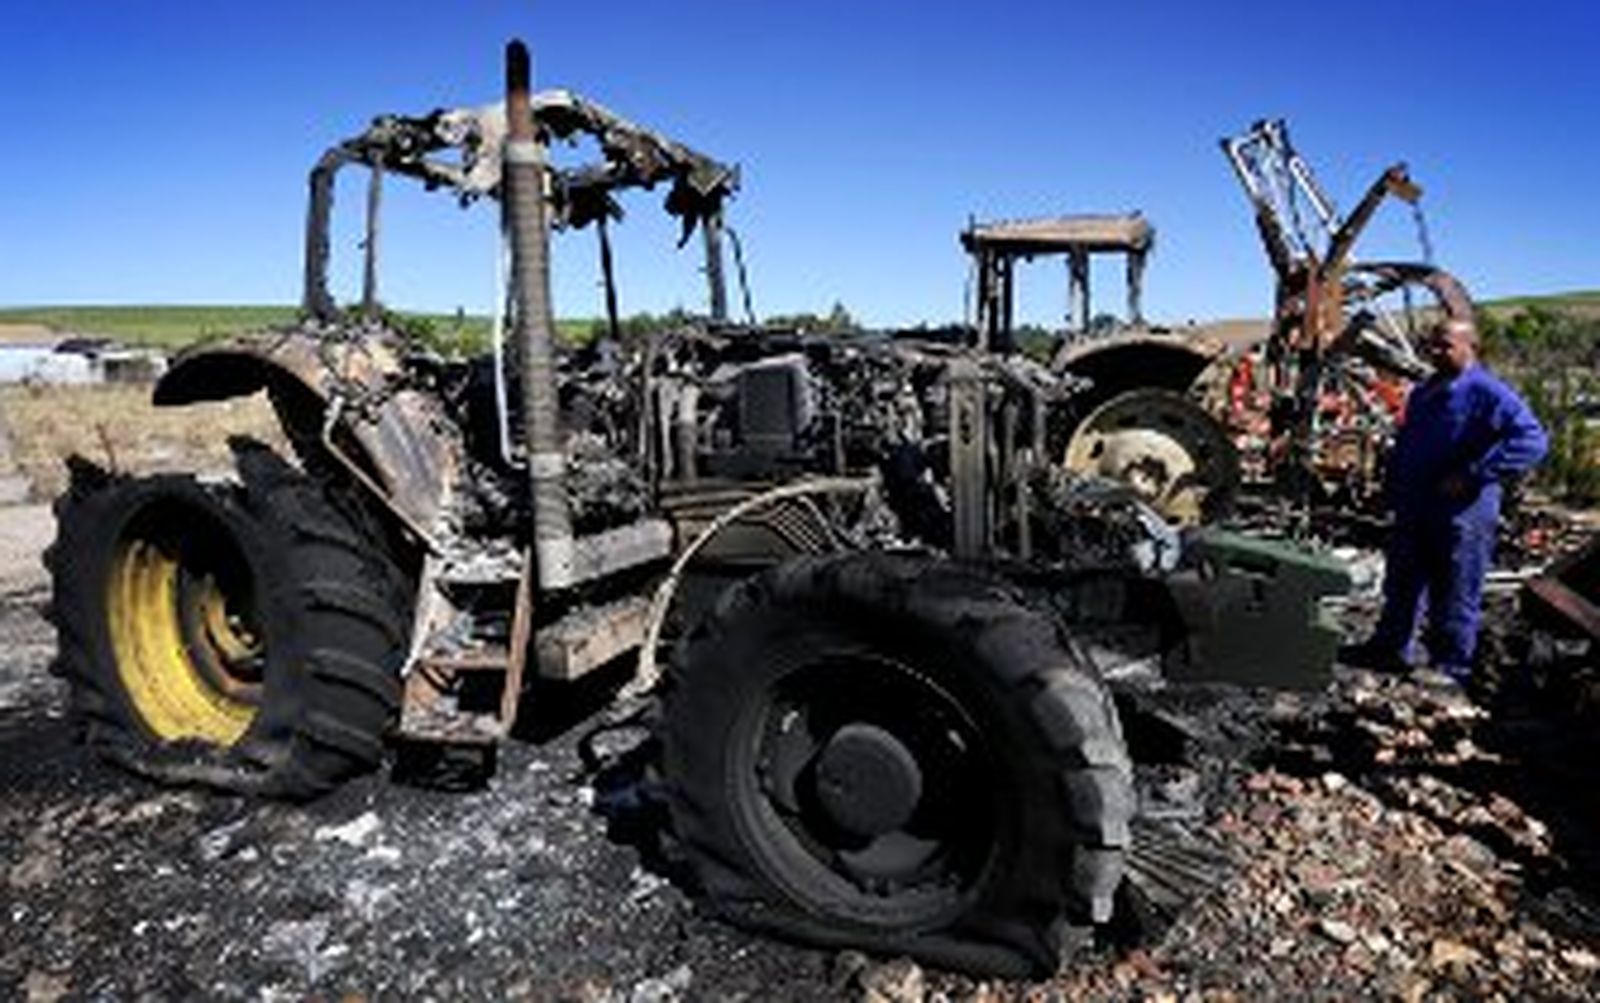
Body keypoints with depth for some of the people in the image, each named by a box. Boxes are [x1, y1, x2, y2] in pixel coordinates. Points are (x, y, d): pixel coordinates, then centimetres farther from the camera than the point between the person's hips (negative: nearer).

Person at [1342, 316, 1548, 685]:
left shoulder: (1488, 394, -12)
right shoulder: (1422, 393, 12)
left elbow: (1532, 441, -22)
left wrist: (1473, 475, -24)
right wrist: (1395, 491, 14)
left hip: (1462, 514, -7)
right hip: (1413, 510, 8)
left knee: (1455, 596, 3)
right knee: (1402, 584, 17)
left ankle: (1450, 669, 16)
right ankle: (1390, 647, 32)